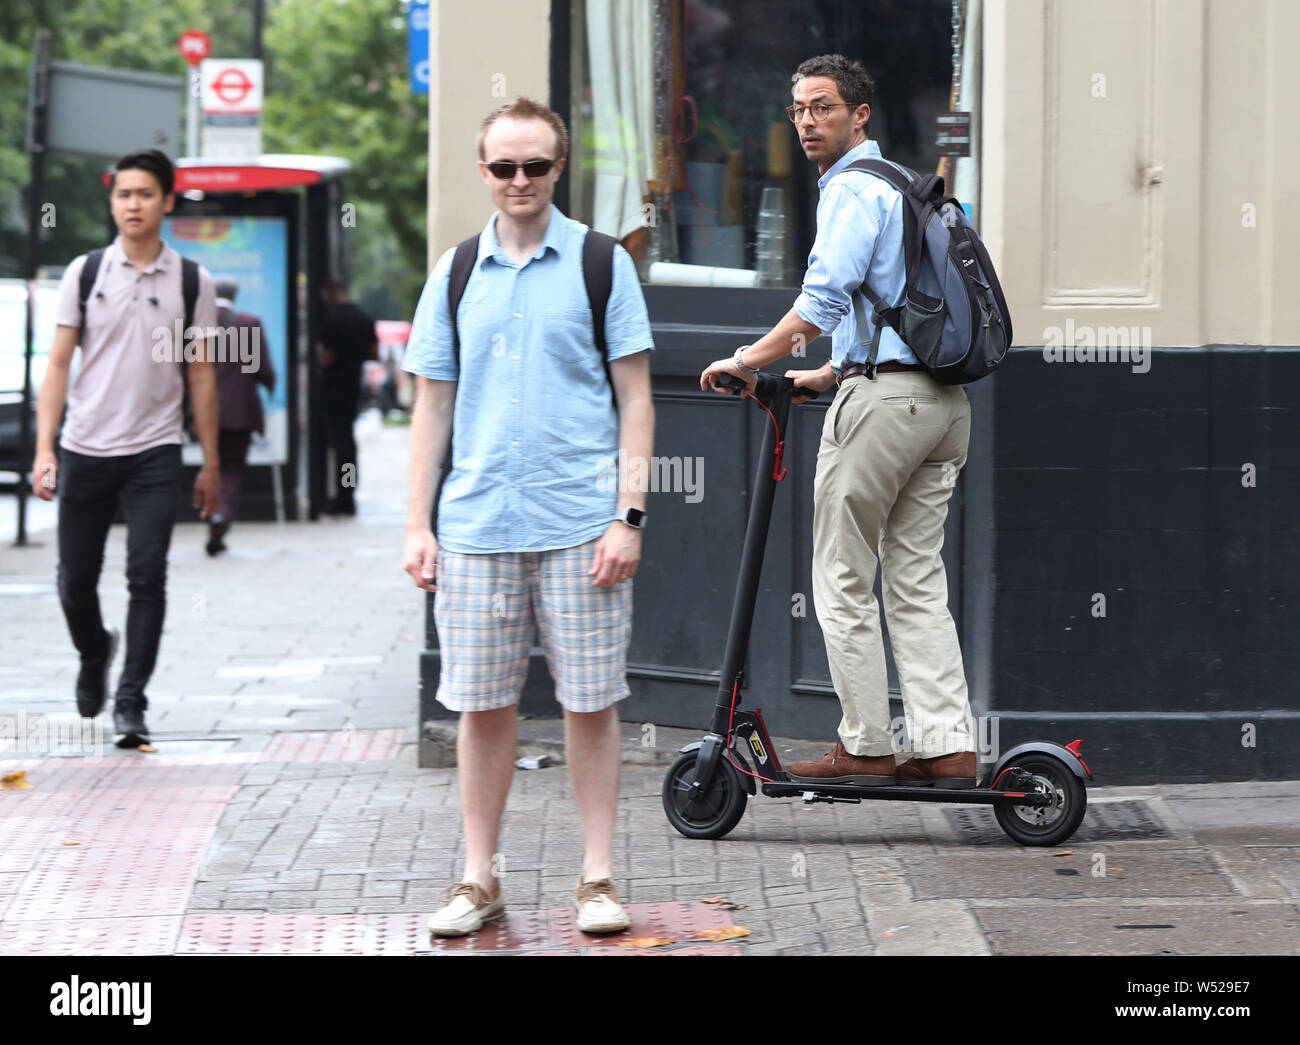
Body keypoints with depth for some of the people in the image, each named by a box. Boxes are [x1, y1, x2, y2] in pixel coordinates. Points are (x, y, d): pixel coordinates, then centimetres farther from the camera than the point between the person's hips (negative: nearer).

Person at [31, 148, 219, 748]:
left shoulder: (190, 282, 4)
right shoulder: (85, 273, 4)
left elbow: (200, 374, 8)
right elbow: (59, 363, 3)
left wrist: (210, 464, 7)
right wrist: (44, 449, -5)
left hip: (154, 452, -1)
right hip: (84, 449, 1)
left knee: (147, 578, -10)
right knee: (76, 579, 8)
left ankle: (130, 703, -3)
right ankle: (94, 654, 38)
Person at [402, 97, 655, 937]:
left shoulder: (600, 263, 3)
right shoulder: (456, 274, 10)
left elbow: (635, 400, 2)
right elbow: (432, 404, 13)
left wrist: (629, 517, -7)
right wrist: (418, 525, 6)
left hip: (580, 522, -2)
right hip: (476, 522, 2)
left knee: (591, 702, 1)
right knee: (482, 705, 5)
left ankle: (598, 878, 10)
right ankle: (480, 880, 14)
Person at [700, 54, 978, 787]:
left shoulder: (854, 189, -8)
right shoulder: (900, 185, 22)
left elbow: (823, 301, -21)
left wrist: (751, 361, -13)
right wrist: (824, 376, 30)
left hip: (883, 398, -9)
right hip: (943, 400, 9)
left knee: (844, 582, 0)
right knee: (918, 583, 8)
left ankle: (866, 747, 2)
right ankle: (947, 747, 2)